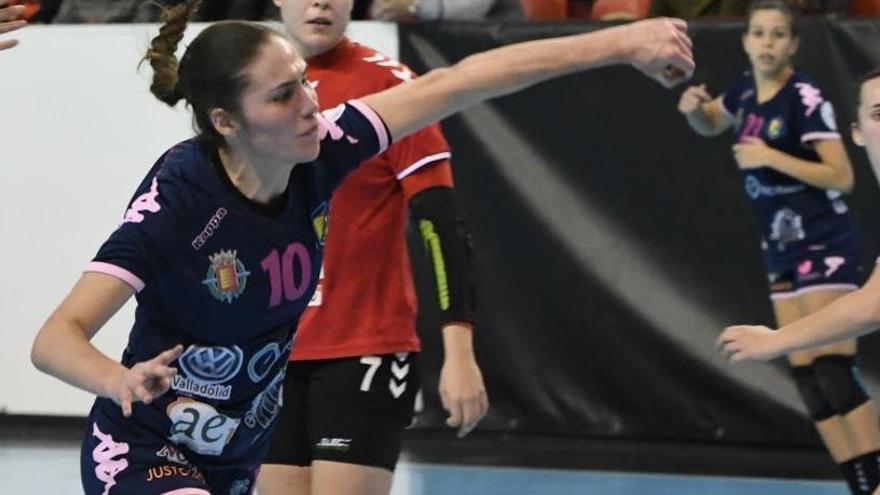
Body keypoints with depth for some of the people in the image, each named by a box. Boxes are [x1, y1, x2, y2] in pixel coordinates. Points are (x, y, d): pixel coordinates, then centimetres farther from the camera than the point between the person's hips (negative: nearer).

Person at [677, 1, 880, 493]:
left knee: (833, 374, -16)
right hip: (784, 253, 8)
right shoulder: (746, 91, 6)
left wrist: (770, 157, -23)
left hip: (826, 248, -8)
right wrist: (695, 107, 4)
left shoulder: (805, 98, -16)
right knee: (808, 380, 3)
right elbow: (710, 125, 28)